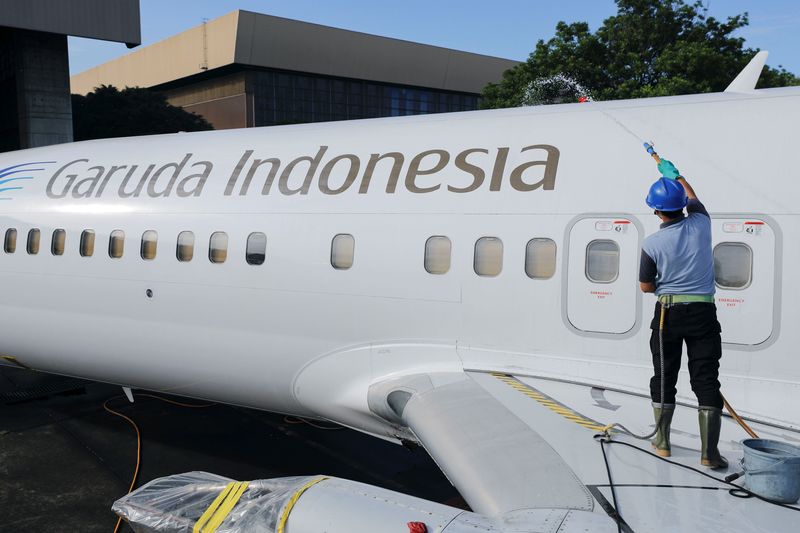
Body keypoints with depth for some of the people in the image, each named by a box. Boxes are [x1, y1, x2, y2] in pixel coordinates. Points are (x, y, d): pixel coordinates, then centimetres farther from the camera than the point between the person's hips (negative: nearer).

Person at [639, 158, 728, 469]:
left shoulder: (652, 243, -10)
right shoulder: (700, 224, -3)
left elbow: (645, 286, 0)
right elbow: (692, 197, 21)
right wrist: (675, 175, 36)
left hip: (668, 312, -1)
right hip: (703, 312, 2)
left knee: (664, 377, 11)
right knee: (706, 379, 2)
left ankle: (662, 442, 21)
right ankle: (709, 452, 2)